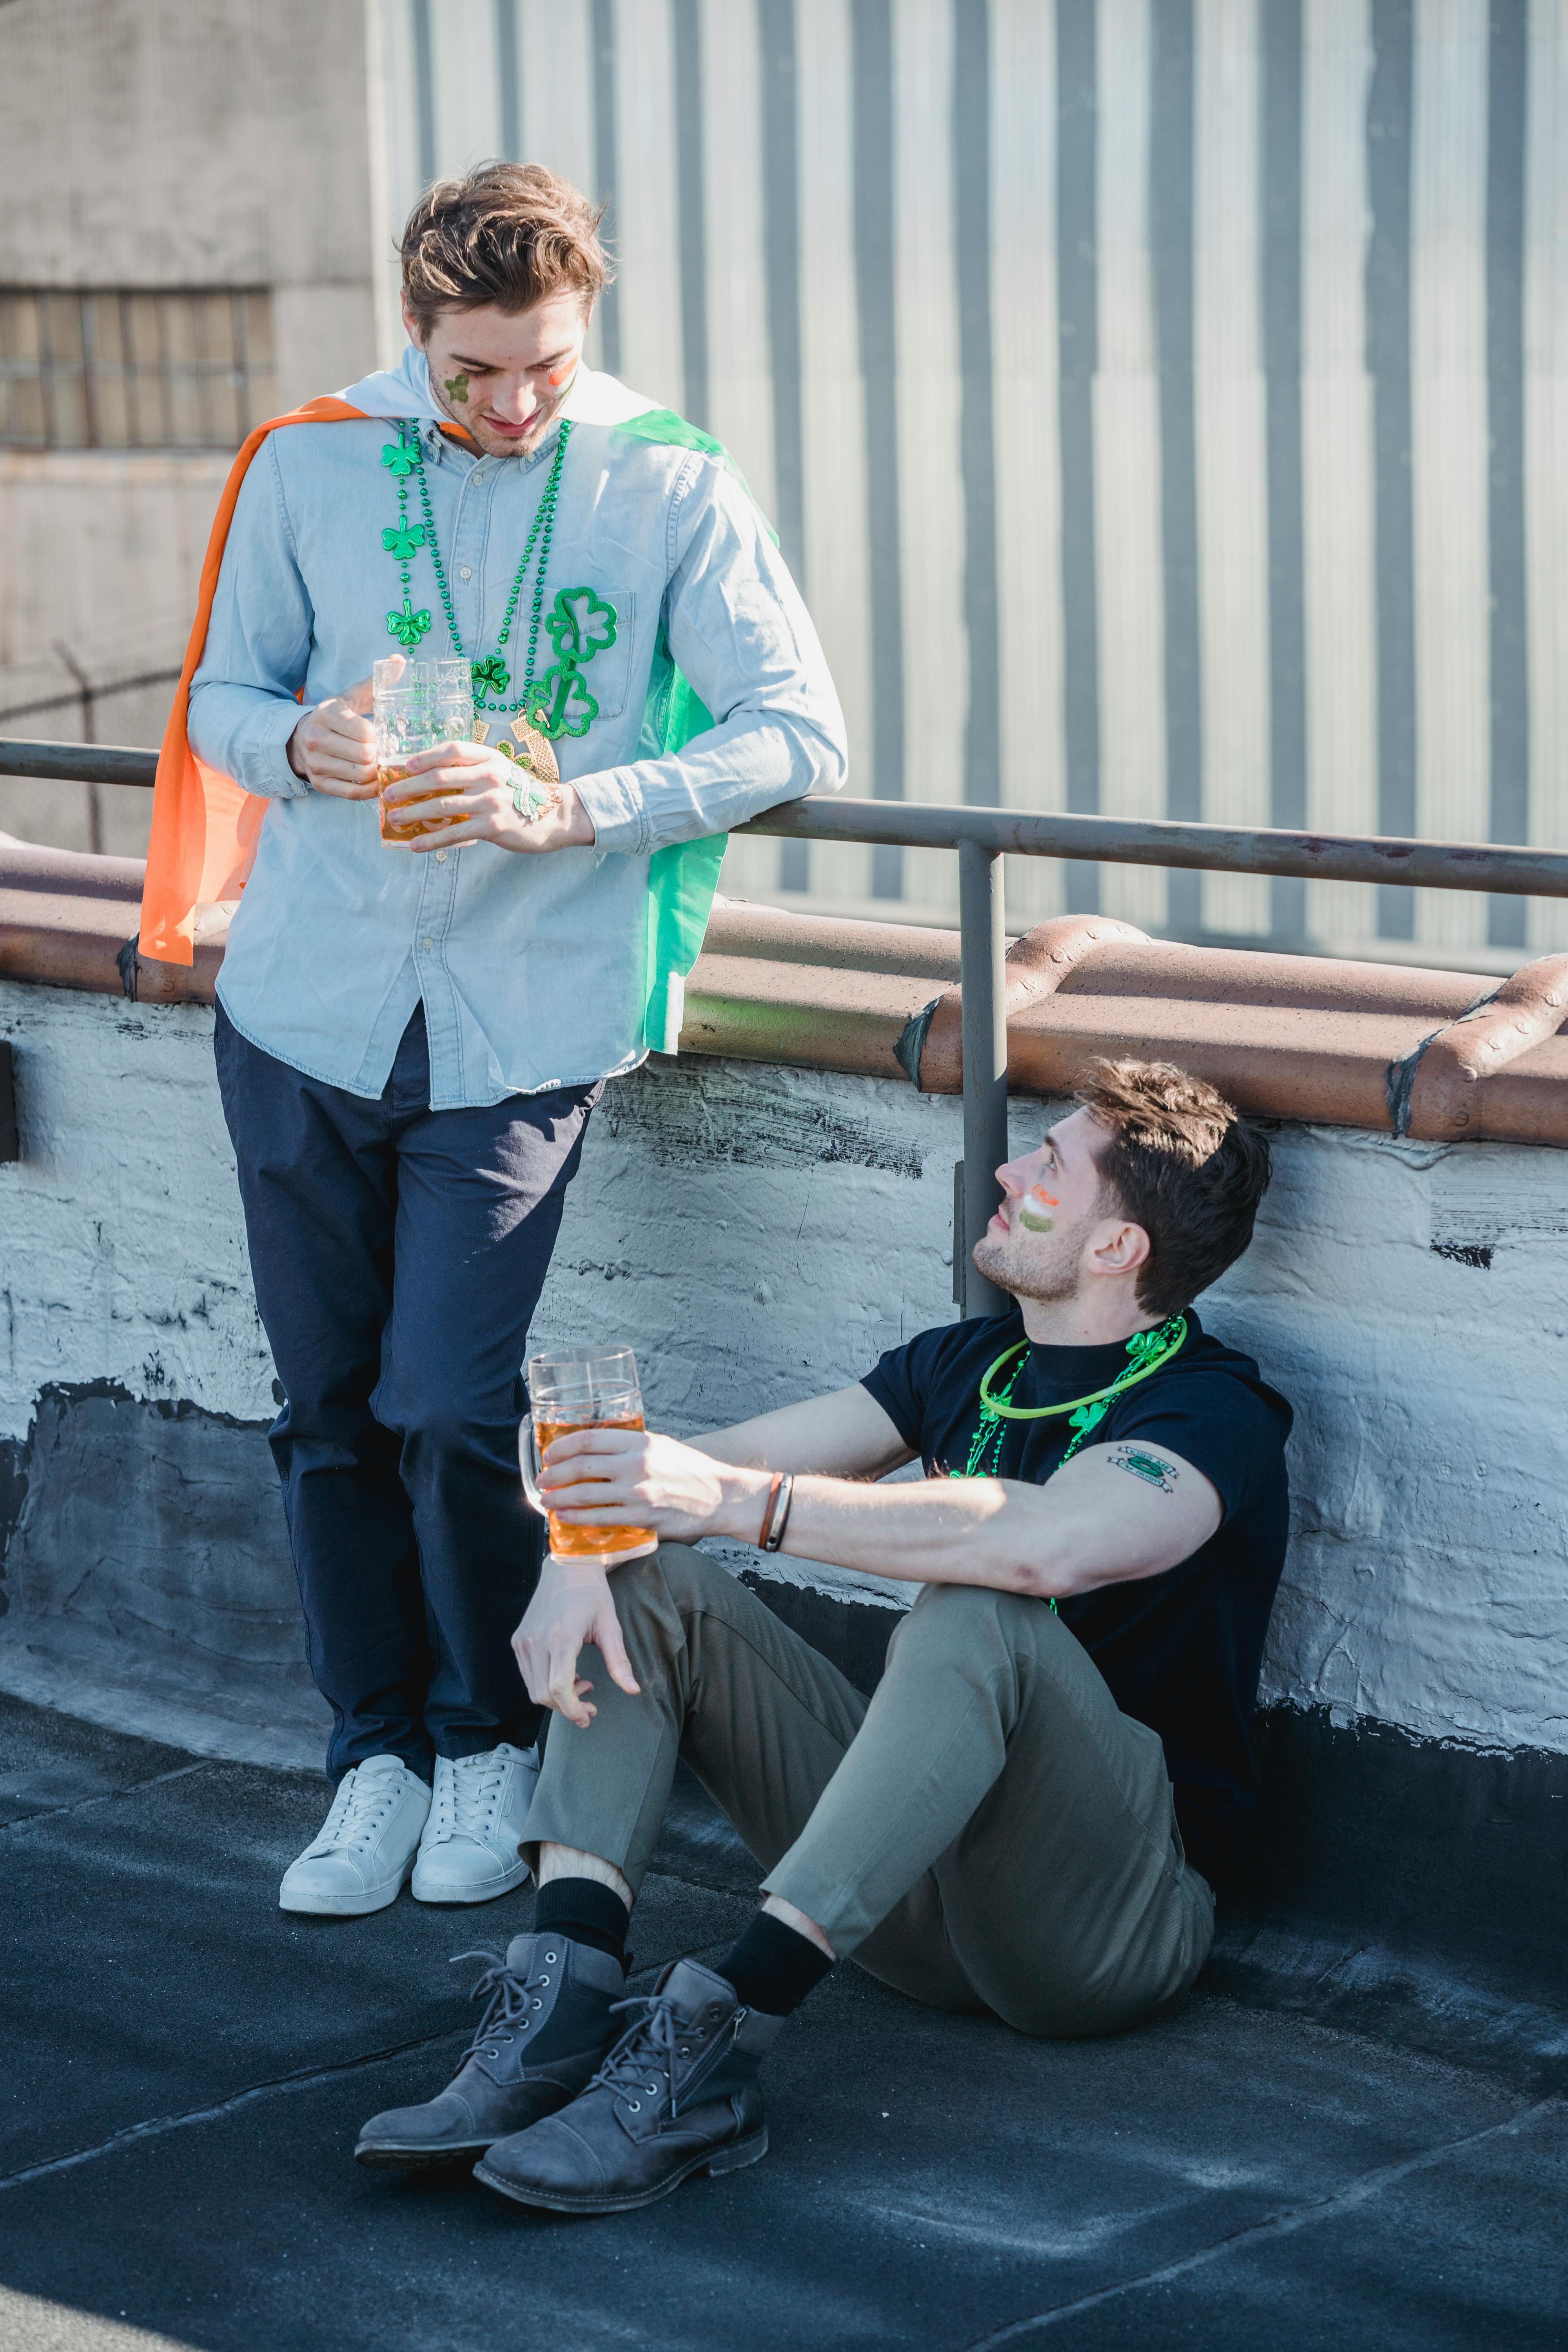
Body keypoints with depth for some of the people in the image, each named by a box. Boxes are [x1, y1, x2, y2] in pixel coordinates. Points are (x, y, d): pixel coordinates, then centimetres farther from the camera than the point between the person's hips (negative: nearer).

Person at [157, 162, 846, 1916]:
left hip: (521, 1029, -3)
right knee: (328, 1411, 8)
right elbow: (220, 699, 12)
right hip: (305, 1003, 3)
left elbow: (800, 730, -6)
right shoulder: (310, 467, 5)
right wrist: (304, 743, -13)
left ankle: (489, 1741, 16)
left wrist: (575, 807, -19)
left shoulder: (671, 488, -2)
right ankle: (374, 1754, 23)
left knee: (449, 1411, -7)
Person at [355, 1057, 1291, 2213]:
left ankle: (711, 2041, -42)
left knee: (977, 1619, -35)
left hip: (1118, 1922, -7)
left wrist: (736, 1501, -36)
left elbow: (1044, 1543, -35)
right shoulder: (965, 1366, 11)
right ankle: (561, 2004, -25)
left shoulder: (1214, 1413, -13)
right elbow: (715, 1465, 6)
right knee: (650, 1581, -4)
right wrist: (581, 1552, -16)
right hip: (922, 1905, 7)